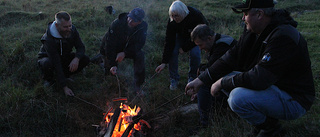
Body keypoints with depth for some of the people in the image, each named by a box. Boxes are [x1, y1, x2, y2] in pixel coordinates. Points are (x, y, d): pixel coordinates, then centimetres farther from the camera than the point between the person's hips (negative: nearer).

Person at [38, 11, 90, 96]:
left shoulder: (72, 30, -19)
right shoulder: (49, 38, -34)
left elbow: (81, 47, -12)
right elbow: (56, 64, -36)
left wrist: (76, 58, -38)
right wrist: (64, 87, -37)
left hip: (64, 57, 5)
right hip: (48, 57, -4)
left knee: (85, 59, -19)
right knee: (47, 64, -40)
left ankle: (64, 75, 3)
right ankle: (48, 80, -4)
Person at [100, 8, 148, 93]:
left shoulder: (143, 26, -22)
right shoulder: (116, 24, -30)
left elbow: (139, 44, -19)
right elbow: (110, 45, -28)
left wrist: (125, 53, -34)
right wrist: (112, 64, -33)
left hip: (129, 50, 1)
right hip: (112, 51, -1)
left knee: (140, 55, -28)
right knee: (109, 71, -2)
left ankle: (138, 85, -15)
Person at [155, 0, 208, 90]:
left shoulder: (196, 16, -36)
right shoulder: (172, 22, -29)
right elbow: (169, 41, -27)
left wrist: (184, 48, -23)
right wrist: (164, 62, -30)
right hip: (180, 35, 2)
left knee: (195, 54, -26)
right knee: (172, 52, -21)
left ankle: (192, 78, 0)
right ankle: (174, 79, -3)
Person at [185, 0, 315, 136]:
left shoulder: (283, 37, -28)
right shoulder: (252, 31, 0)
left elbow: (259, 78, -33)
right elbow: (231, 57, 1)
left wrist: (222, 83, -20)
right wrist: (200, 80, -3)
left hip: (293, 100, -9)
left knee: (238, 98, -30)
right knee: (225, 77, 2)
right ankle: (262, 118, 11)